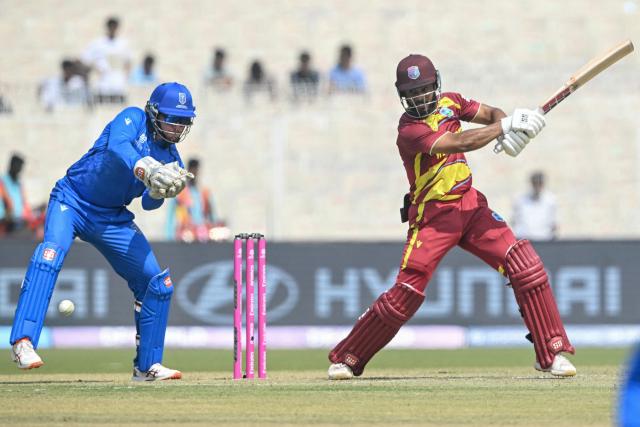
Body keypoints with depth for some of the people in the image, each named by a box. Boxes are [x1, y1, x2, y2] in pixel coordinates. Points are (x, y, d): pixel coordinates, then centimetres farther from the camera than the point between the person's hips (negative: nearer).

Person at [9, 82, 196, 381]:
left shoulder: (171, 157, 4)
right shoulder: (133, 119, -13)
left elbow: (149, 204, -3)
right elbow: (117, 147, -36)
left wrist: (161, 190, -26)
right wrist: (147, 170, -54)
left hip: (113, 219, 7)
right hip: (73, 200, -7)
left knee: (157, 283, 0)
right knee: (51, 251, -34)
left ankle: (147, 366, 14)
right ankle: (23, 341, -40)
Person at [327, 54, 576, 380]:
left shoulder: (449, 103, 4)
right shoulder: (409, 130, -18)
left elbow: (491, 114, 9)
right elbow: (459, 142, -28)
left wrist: (511, 130, -15)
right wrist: (506, 126, -28)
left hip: (471, 206, 6)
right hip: (433, 215, -6)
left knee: (524, 264, -9)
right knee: (407, 292, -11)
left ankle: (552, 353, -2)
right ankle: (346, 358, 5)